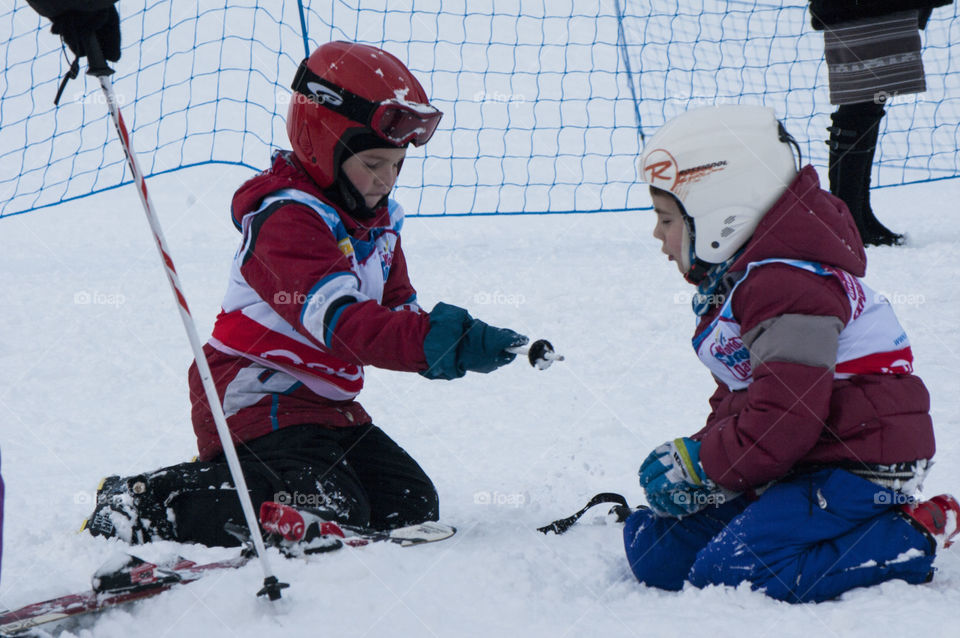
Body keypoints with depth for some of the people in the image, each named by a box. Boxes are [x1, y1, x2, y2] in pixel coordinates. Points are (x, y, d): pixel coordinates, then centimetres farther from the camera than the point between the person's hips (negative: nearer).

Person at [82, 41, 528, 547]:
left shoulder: (378, 221, 12)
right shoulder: (286, 220, -20)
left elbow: (397, 311, 9)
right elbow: (342, 323, -32)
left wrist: (458, 344, -14)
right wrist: (436, 341, -42)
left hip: (327, 405, 10)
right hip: (255, 399, -10)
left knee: (412, 508, 4)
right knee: (330, 512, -24)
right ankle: (144, 506, -11)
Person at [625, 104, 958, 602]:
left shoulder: (783, 286, -20)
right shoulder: (733, 283, 16)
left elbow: (783, 420, -26)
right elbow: (736, 401, 21)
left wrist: (699, 462, -14)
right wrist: (707, 455, 1)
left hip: (859, 467, -11)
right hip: (801, 467, 11)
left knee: (728, 571, -28)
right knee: (653, 550, 1)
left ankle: (916, 540, -14)